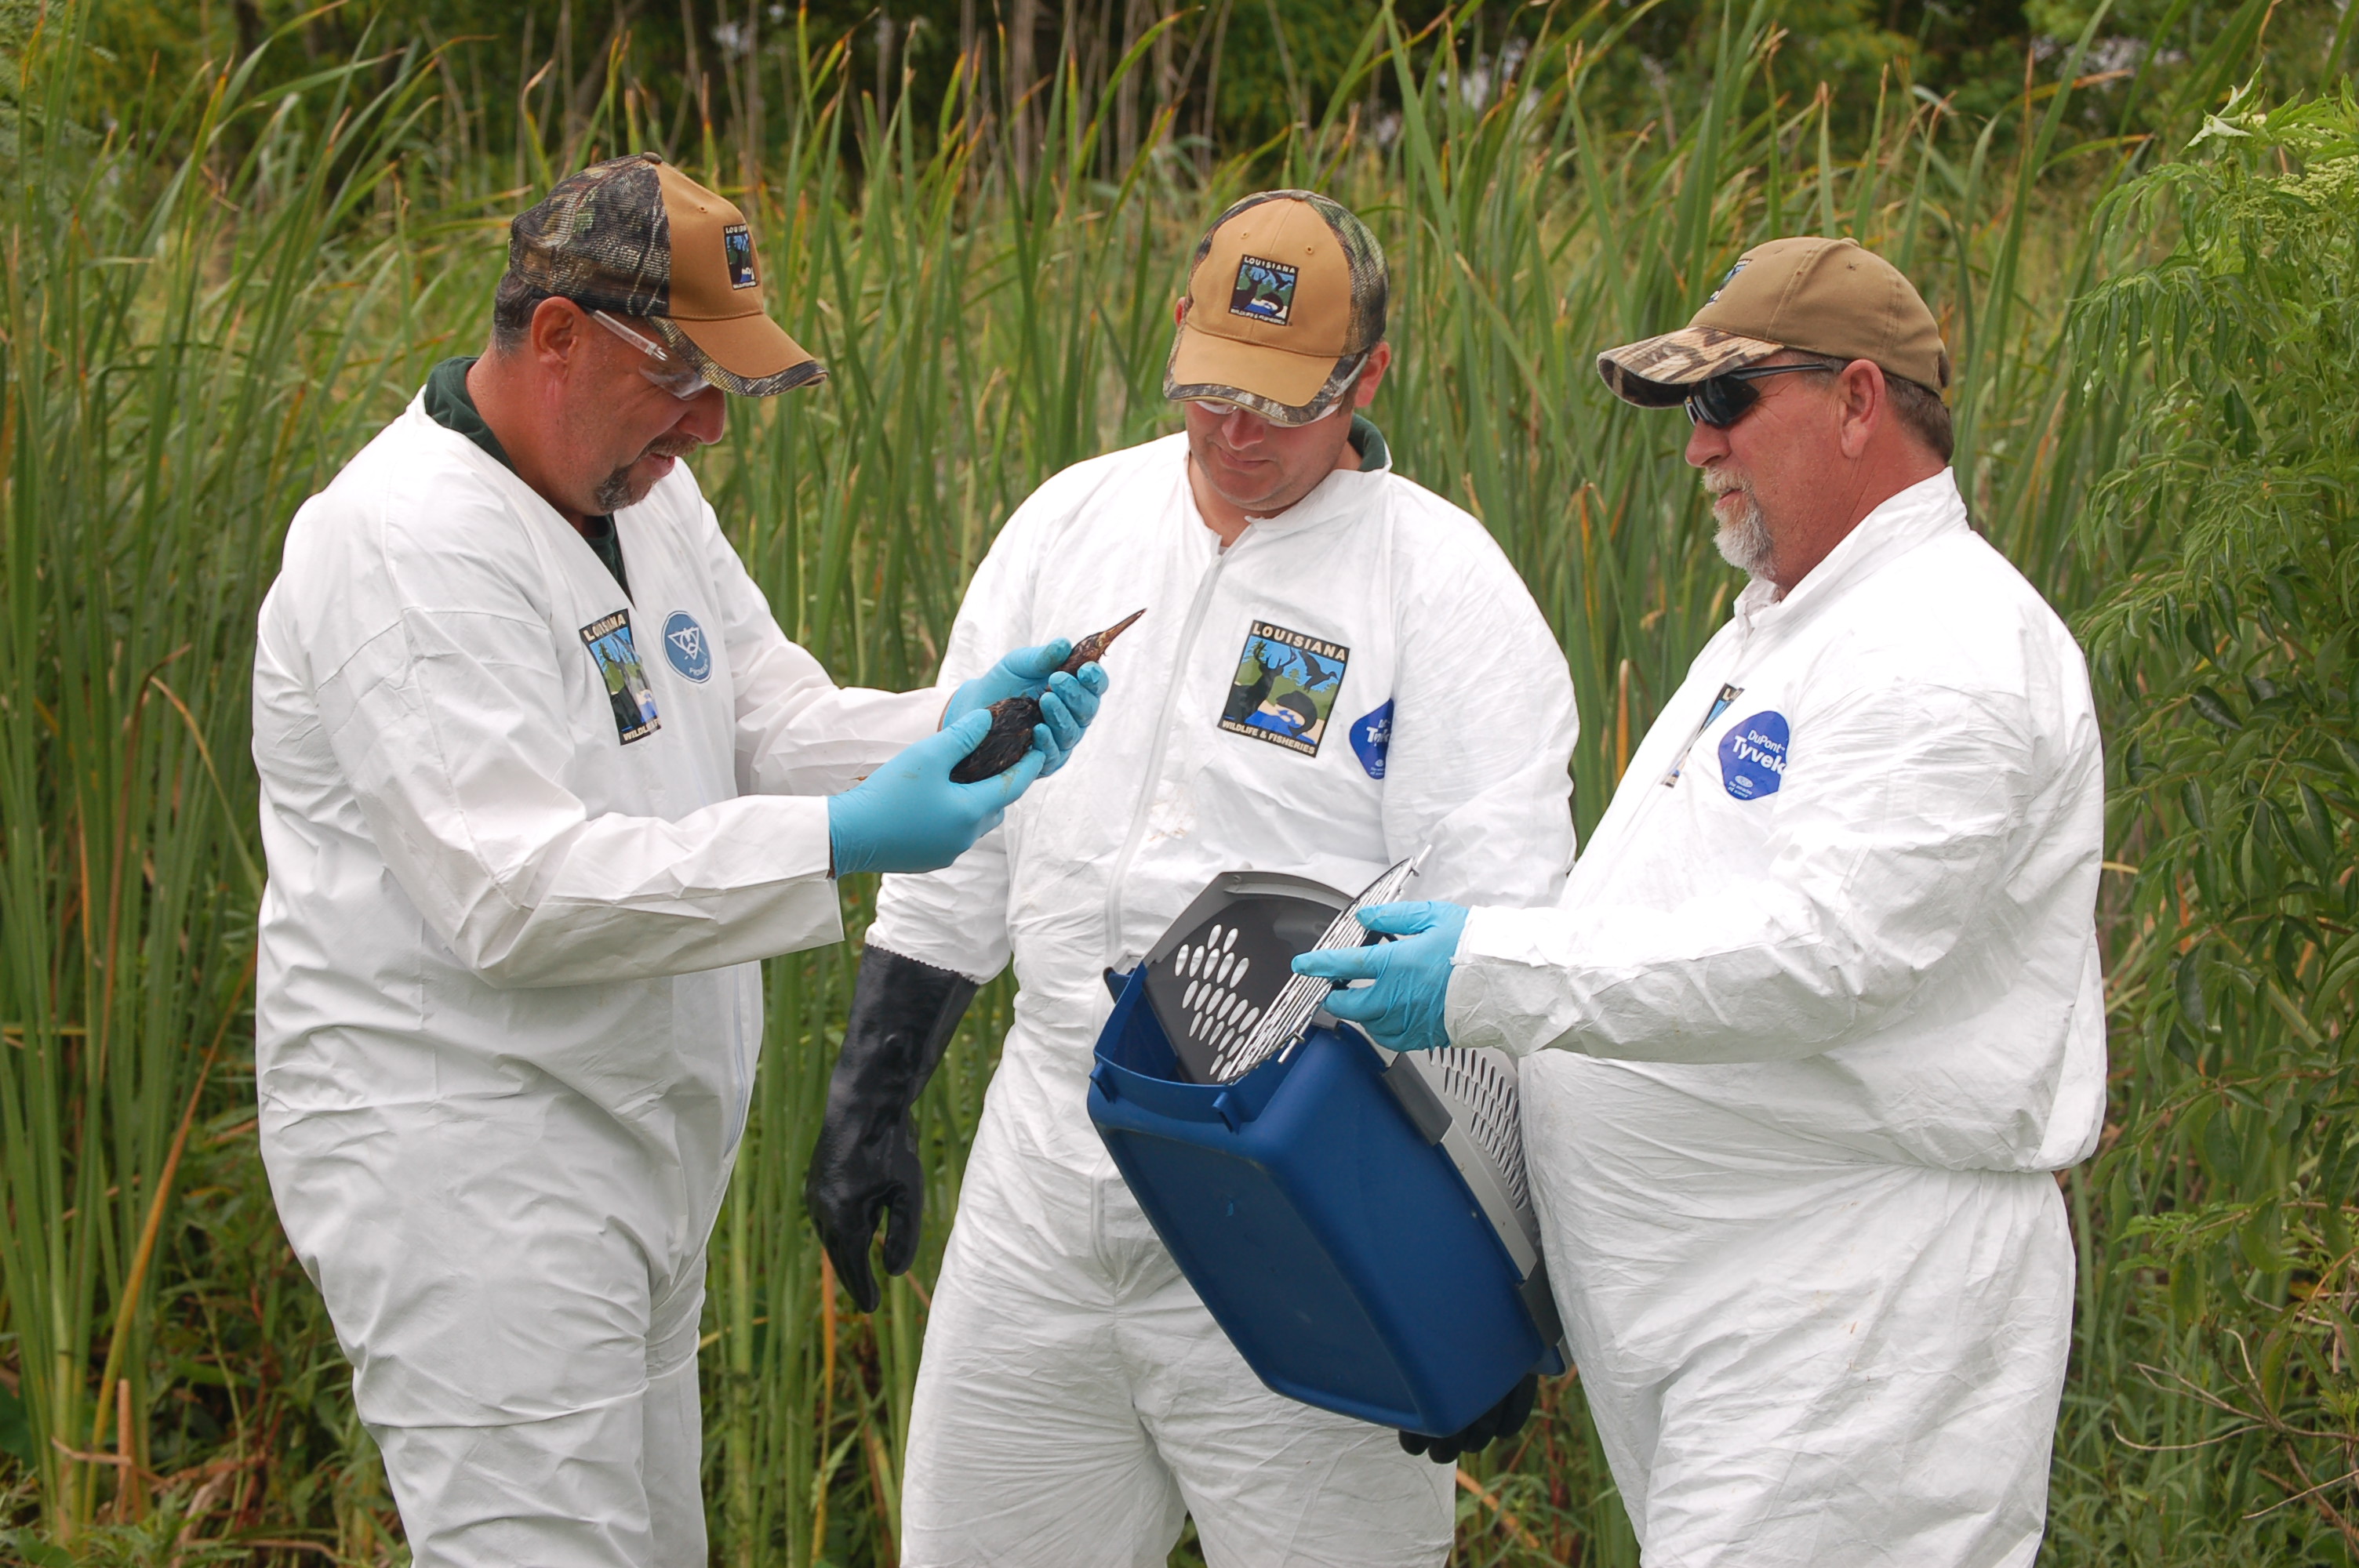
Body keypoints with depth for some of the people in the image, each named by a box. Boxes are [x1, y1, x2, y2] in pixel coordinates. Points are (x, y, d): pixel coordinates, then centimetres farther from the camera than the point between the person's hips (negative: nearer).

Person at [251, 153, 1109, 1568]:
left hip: (632, 1158, 10)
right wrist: (842, 842, -30)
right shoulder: (409, 544, -20)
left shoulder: (645, 490, 11)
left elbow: (776, 725, 13)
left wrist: (951, 729, -8)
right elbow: (513, 893, -27)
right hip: (464, 1169, -10)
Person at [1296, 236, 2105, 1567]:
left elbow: (1822, 954, -25)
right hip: (1688, 1289, 10)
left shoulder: (1951, 652, -14)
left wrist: (1493, 979, -25)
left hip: (1854, 1301, -10)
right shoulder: (1774, 630, 21)